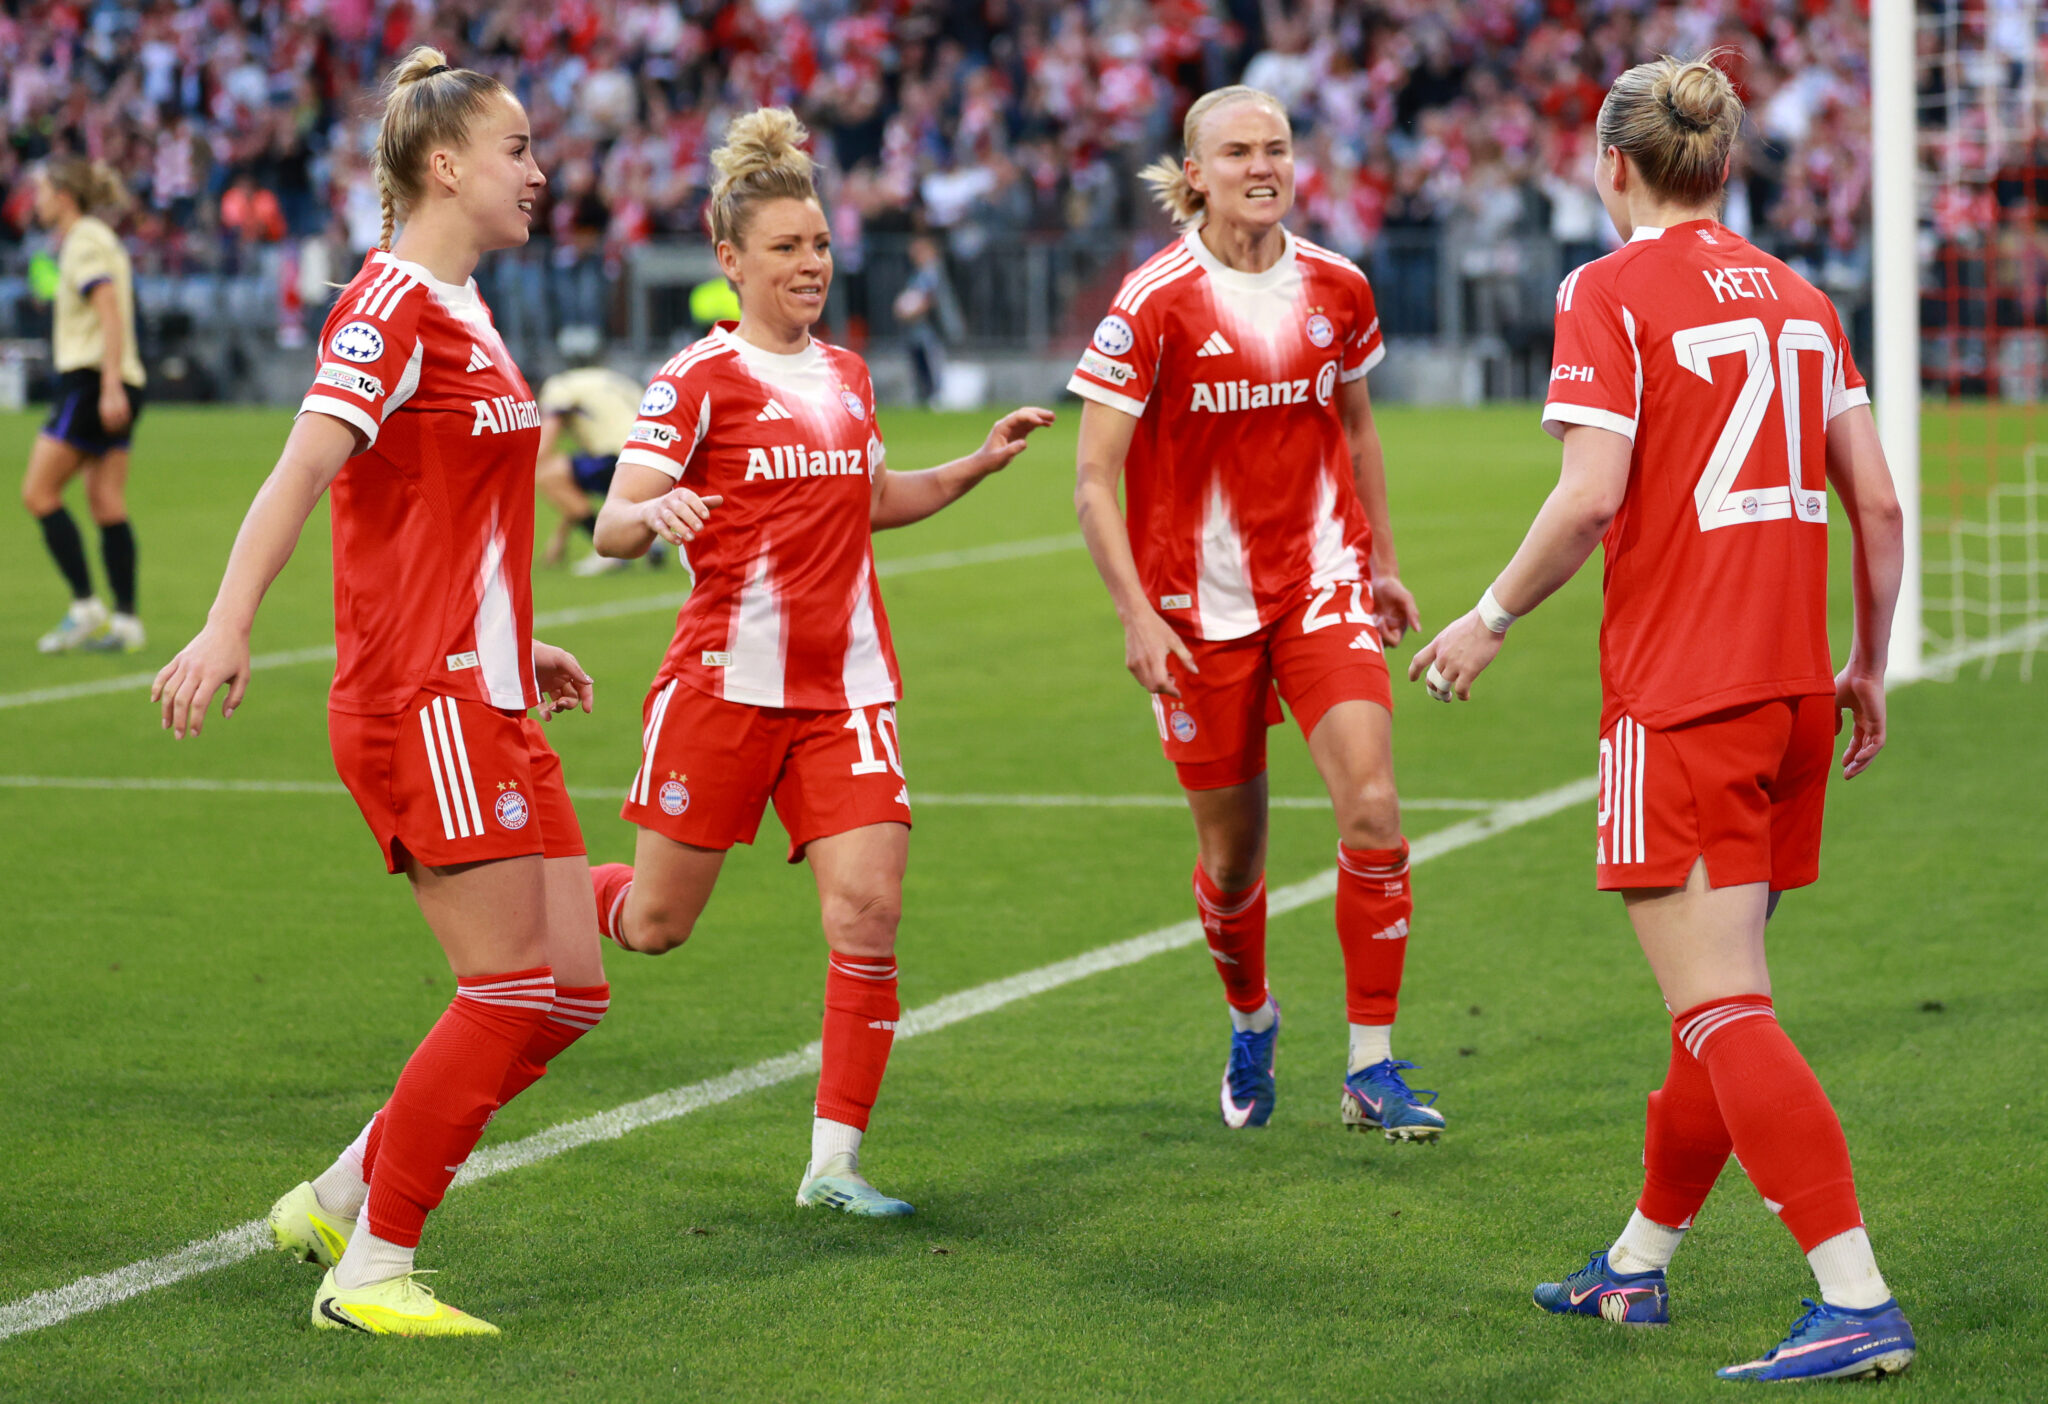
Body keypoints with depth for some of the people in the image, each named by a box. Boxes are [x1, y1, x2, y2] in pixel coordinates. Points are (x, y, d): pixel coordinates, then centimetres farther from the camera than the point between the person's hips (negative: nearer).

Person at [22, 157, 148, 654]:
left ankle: (85, 607, -8)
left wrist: (110, 388, -26)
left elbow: (111, 315, -19)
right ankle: (125, 621, 1)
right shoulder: (94, 239, 19)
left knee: (39, 492, -5)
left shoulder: (84, 243, -10)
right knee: (106, 504, 5)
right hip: (116, 386, 9)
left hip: (92, 381, -9)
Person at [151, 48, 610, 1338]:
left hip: (482, 699, 10)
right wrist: (230, 627, -35)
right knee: (512, 993, -9)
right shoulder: (393, 301, -12)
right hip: (419, 703, -10)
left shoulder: (461, 309, 17)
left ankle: (340, 1203, 16)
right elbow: (306, 468, -24)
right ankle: (369, 1273, 1)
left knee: (572, 990, 7)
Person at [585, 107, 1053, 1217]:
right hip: (727, 678, -5)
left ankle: (833, 1162, -4)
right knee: (657, 923, 4)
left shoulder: (846, 375, 14)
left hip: (844, 688, 5)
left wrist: (980, 463, 19)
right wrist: (654, 513, -34)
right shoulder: (699, 378, -6)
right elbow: (612, 529, -12)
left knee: (868, 914, -10)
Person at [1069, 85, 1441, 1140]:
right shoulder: (1154, 303, -10)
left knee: (1371, 809, -15)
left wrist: (1382, 561, 21)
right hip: (1201, 606, -2)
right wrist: (1137, 615, -16)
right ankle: (1250, 1020, 38)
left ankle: (1372, 1068, -5)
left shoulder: (1337, 289, 2)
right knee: (1231, 855, 7)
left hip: (1322, 586, 2)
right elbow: (1094, 479, -9)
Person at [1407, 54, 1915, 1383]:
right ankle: (1637, 1264, 30)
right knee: (1721, 995, 16)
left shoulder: (1611, 291, -6)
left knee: (1721, 1011, -8)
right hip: (1791, 691, 7)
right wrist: (1868, 668, 20)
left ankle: (1860, 1303, -16)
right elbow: (1878, 502, 9)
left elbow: (1592, 495, -16)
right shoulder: (1799, 298, 12)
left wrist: (1491, 618, -3)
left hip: (1680, 694, -7)